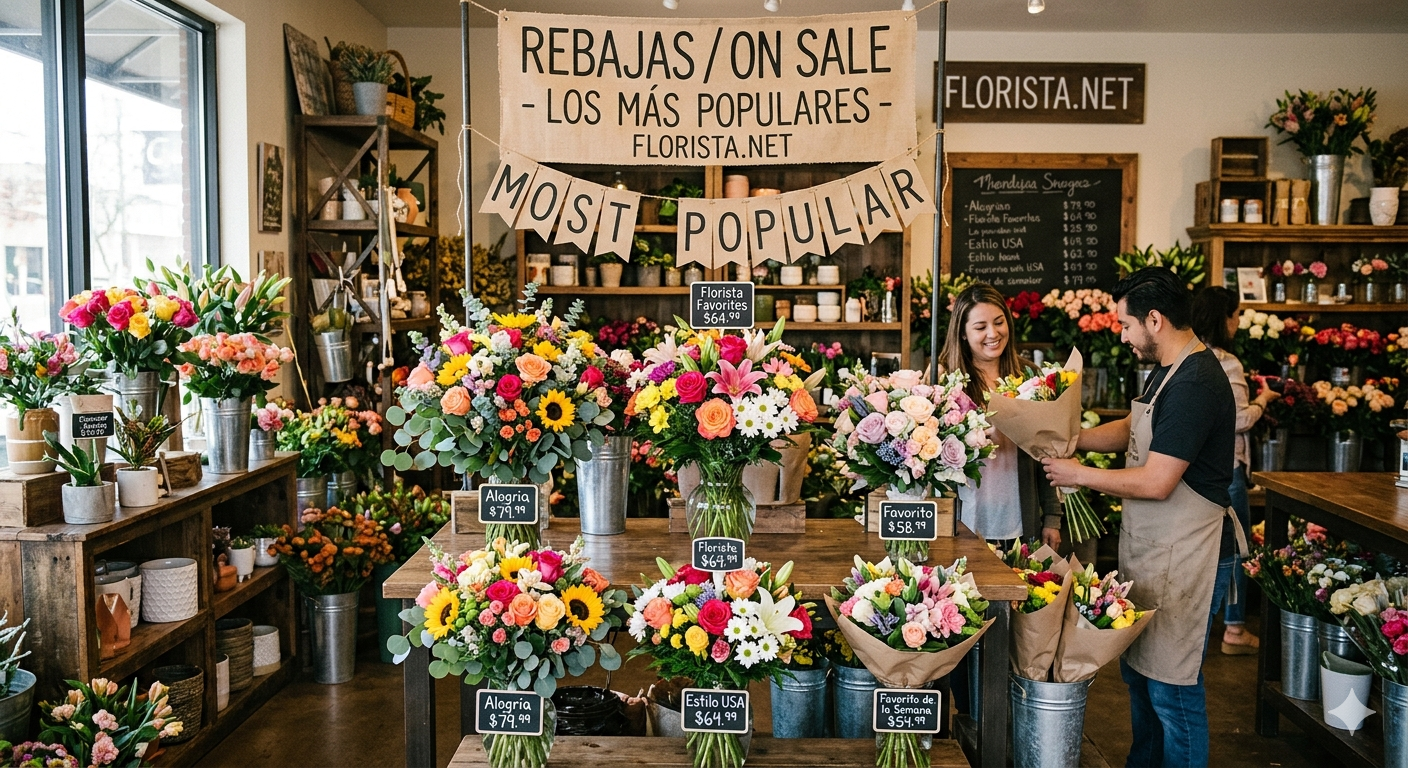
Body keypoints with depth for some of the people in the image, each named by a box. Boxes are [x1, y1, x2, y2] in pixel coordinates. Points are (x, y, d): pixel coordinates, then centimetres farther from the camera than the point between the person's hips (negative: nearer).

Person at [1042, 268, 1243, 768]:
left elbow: (1155, 483, -24)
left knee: (1171, 687, -1)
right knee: (1137, 670, 21)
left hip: (1183, 557, -10)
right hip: (1150, 550, 11)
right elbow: (1130, 430, 23)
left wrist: (1079, 475, -13)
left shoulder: (1194, 384, -22)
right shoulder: (1169, 371, 11)